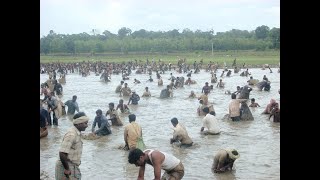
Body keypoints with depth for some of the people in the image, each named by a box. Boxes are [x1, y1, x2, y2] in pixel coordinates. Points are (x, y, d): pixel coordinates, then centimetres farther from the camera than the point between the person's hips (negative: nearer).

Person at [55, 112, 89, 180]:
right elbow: (62, 153, -27)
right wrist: (67, 169, -21)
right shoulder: (71, 135, -22)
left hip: (73, 167, 9)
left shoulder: (76, 133, 8)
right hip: (67, 168, -9)